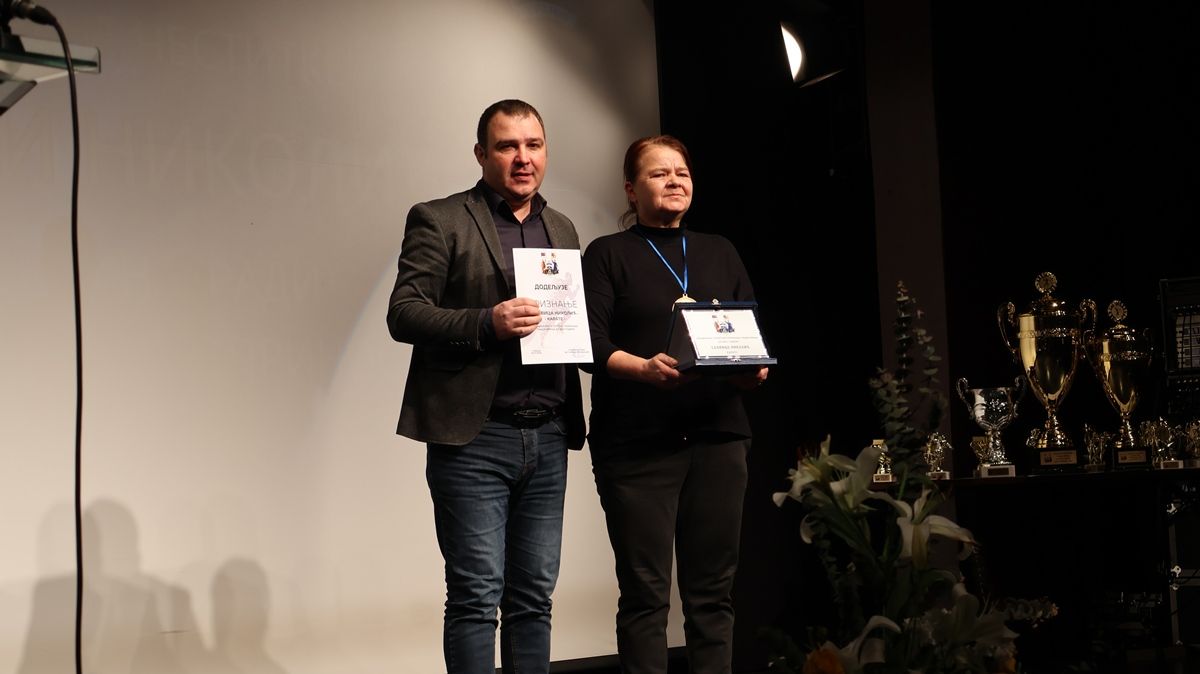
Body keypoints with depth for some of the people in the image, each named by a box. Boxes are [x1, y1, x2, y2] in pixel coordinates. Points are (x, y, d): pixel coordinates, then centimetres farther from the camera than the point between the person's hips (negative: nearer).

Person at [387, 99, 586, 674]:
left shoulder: (562, 229, 17)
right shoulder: (439, 220, -1)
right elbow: (403, 314, -8)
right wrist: (487, 323, -21)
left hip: (548, 438, 5)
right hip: (474, 436, -5)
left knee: (533, 595, 10)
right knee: (476, 596, -2)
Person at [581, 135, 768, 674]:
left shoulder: (719, 253, 19)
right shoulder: (608, 254, 6)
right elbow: (592, 343, -5)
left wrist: (754, 368, -7)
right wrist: (644, 368, -24)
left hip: (718, 437, 4)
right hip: (636, 443, -4)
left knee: (713, 588, 4)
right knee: (645, 592, -4)